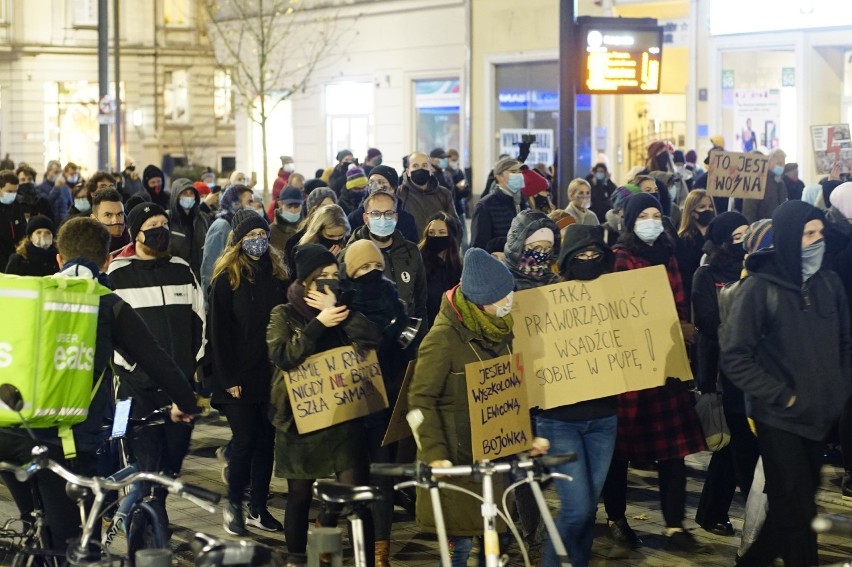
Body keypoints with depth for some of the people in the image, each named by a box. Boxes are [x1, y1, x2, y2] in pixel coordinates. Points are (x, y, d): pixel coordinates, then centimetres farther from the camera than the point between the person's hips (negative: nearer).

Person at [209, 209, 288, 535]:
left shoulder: (277, 274, 9)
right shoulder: (226, 278, -4)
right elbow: (219, 331, -7)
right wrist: (228, 379, -13)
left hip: (272, 374, 4)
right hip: (241, 378, -4)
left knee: (266, 441, 8)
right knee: (244, 441, -3)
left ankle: (258, 508, 16)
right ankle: (233, 505, 13)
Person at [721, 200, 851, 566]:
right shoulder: (759, 288, -12)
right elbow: (735, 358, -12)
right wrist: (781, 396, -13)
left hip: (821, 416, 5)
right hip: (780, 419, -5)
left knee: (792, 506, 15)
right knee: (797, 509, -1)